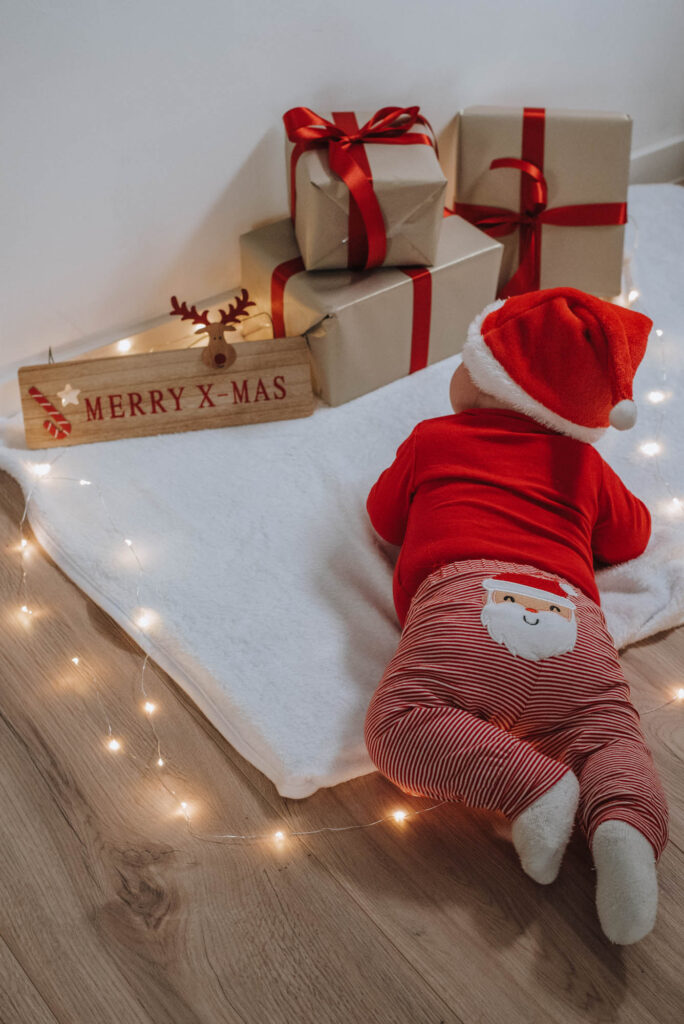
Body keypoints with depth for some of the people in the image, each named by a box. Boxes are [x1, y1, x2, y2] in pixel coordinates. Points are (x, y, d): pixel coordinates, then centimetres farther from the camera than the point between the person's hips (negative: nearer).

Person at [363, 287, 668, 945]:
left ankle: (531, 784, -31)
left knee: (397, 722, -12)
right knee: (609, 737, 2)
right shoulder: (584, 462, 32)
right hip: (571, 620, 4)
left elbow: (385, 518, 37)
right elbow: (630, 538, 44)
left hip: (461, 596, -3)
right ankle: (625, 825, -31)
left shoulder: (433, 438, 27)